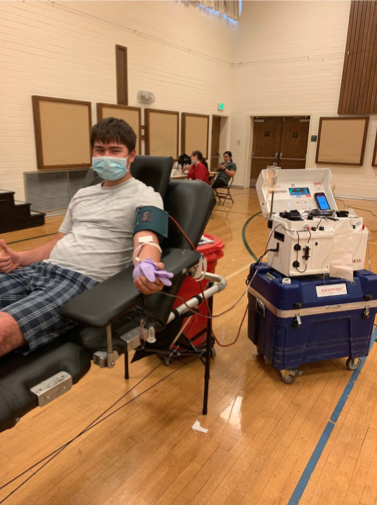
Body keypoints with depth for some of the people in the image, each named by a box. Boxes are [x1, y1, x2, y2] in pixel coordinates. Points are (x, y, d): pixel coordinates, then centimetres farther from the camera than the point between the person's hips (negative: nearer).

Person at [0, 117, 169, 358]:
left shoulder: (144, 196, 2)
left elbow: (145, 241, -15)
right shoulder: (82, 195, 24)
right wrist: (20, 258, 8)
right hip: (40, 269, 7)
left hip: (82, 280, -7)